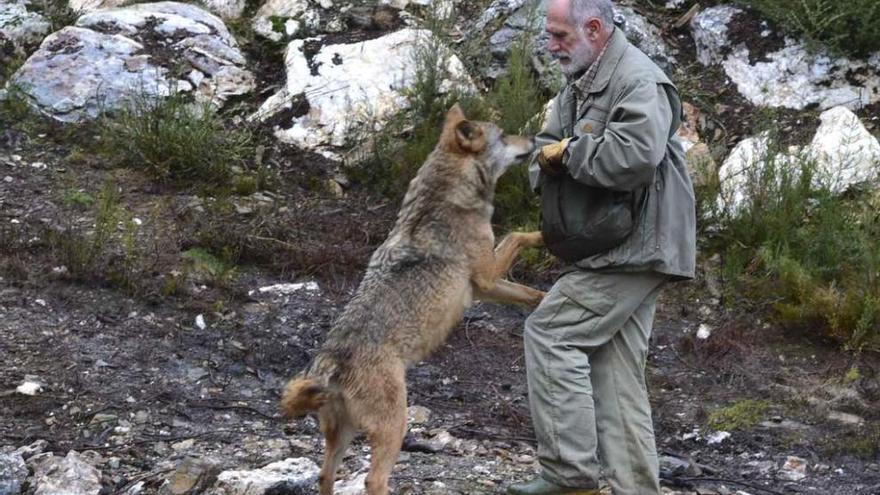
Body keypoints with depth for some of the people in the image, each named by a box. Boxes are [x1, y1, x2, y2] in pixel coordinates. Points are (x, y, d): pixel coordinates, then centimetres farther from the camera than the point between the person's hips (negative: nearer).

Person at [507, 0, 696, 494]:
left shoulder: (638, 82, -15)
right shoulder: (580, 84, 16)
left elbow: (635, 157, -30)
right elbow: (545, 150, 22)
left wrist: (570, 153, -15)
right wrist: (548, 158, -3)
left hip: (635, 246, -10)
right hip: (618, 250, 10)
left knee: (550, 331, -12)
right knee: (614, 369, 8)